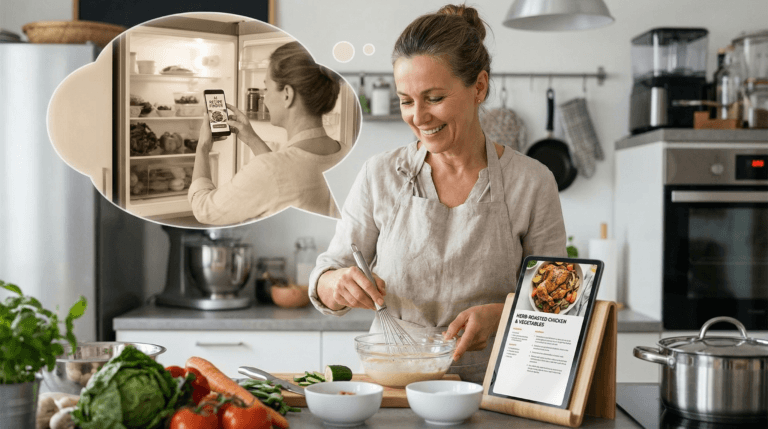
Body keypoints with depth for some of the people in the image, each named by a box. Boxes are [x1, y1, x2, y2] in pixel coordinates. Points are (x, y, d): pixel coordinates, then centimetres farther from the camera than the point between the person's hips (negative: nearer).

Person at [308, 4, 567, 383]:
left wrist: (499, 316, -15)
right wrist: (338, 284, -14)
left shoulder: (532, 183, 0)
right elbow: (324, 283, 9)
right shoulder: (379, 176, 4)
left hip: (486, 386, -4)